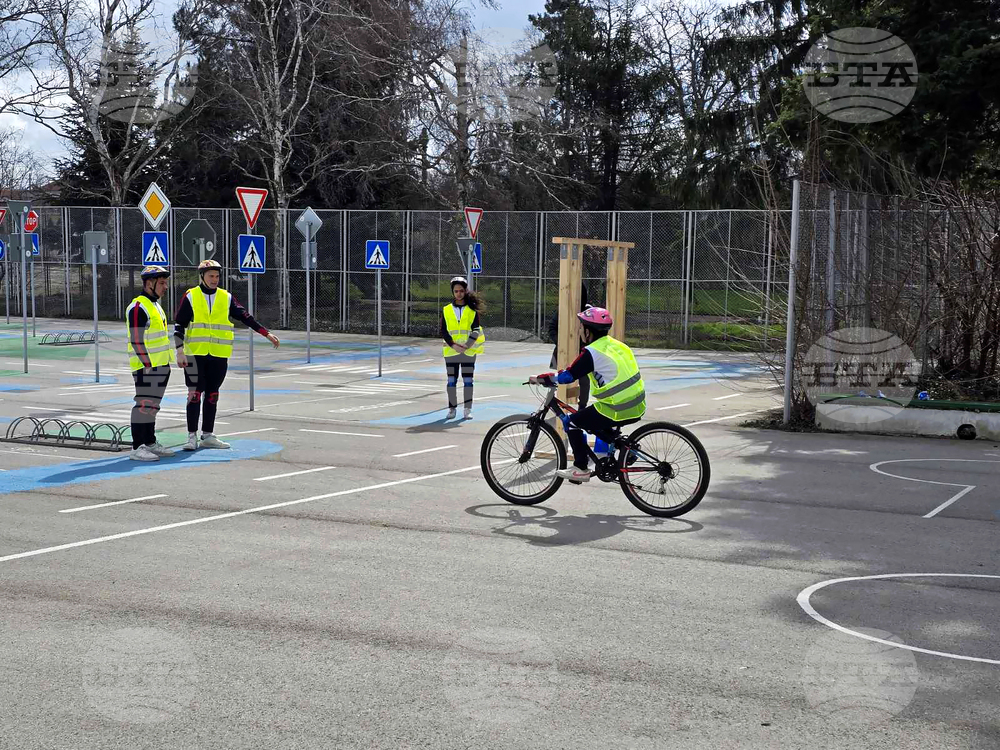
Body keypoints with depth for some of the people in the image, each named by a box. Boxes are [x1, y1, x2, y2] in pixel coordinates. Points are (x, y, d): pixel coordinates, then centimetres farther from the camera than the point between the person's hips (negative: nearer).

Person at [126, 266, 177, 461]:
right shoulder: (138, 307, -14)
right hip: (146, 367, -10)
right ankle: (136, 448, -9)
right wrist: (148, 365, -21)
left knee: (152, 406, 15)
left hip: (161, 365, 10)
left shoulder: (155, 305, 18)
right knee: (144, 405, -10)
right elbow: (137, 341, -19)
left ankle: (150, 443, 22)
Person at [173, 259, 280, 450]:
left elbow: (245, 317, 10)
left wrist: (267, 334, 5)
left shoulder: (226, 298, 8)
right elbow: (179, 325, 0)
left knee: (212, 395, 8)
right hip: (195, 354, -3)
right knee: (195, 394, -5)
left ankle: (208, 436, 16)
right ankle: (192, 437, 2)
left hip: (219, 355, 3)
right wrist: (180, 351, -8)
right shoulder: (190, 297, 0)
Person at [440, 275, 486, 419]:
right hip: (451, 351, 1)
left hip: (469, 352, -1)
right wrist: (454, 345, -13)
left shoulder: (473, 310, 4)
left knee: (468, 380, 0)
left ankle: (468, 409, 5)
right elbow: (443, 331, 1)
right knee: (451, 381, 2)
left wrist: (467, 345, -17)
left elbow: (476, 330, -3)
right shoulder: (446, 310, 6)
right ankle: (452, 408, 9)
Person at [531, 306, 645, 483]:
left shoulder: (592, 352, -13)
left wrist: (541, 379, 0)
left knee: (572, 423, 6)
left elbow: (568, 376, -13)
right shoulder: (614, 344, 12)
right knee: (596, 422, 31)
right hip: (638, 407, 8)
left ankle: (581, 469, 9)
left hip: (617, 410, -8)